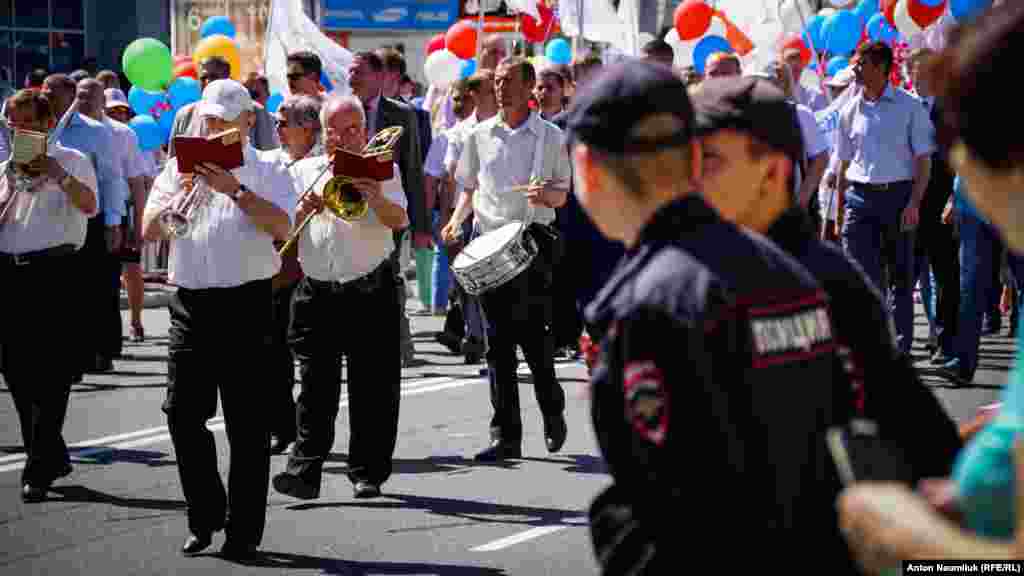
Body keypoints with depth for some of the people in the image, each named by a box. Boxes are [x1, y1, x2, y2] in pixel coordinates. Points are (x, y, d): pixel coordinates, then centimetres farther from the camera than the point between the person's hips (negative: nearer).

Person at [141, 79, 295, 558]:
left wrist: (234, 189, -19)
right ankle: (204, 517, 17)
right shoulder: (180, 167, 14)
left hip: (245, 301, -4)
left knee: (247, 423, -1)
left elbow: (281, 226, -14)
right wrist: (181, 196, -9)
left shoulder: (268, 170, 3)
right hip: (190, 303, 4)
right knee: (182, 414, 2)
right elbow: (149, 230, 7)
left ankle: (243, 528, 6)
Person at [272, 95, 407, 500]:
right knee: (316, 385, -2)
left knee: (373, 386, 0)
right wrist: (304, 210, -10)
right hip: (316, 291, 1)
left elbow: (400, 221, -8)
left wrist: (377, 200, -27)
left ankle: (367, 473, 7)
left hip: (369, 289, -1)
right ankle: (305, 470, -3)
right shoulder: (304, 171, 13)